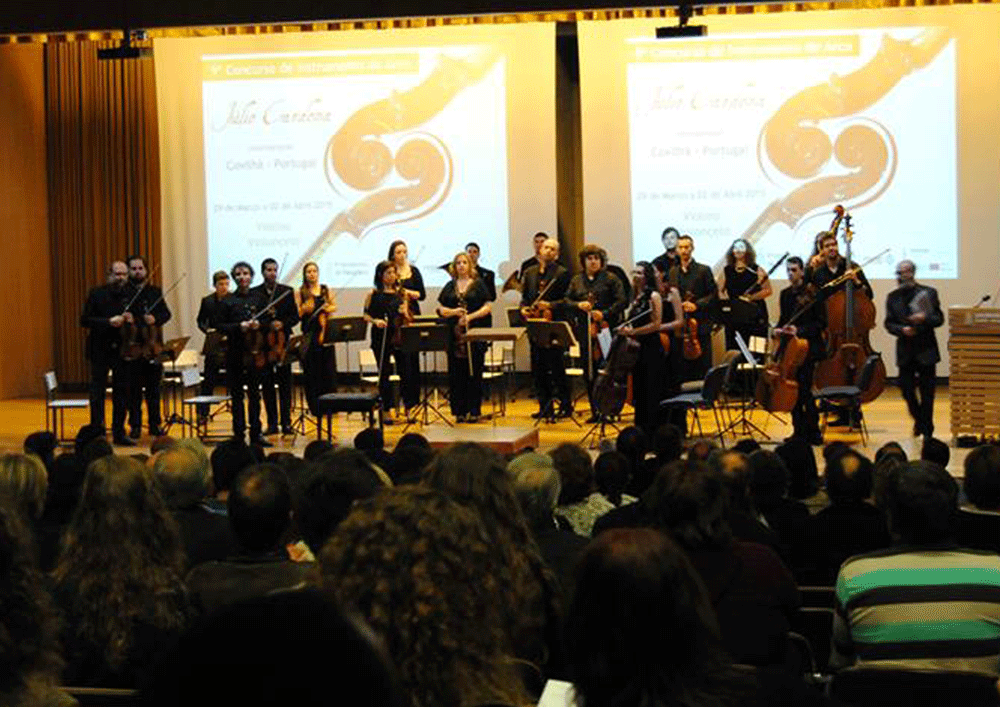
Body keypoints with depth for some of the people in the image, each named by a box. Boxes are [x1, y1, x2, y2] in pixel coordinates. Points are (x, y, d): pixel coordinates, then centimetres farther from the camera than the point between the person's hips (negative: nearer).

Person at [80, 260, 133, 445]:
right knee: (97, 392, -1)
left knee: (122, 393, 6)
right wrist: (109, 322, -18)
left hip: (122, 351, 3)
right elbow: (84, 320, -7)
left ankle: (119, 433, 14)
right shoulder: (97, 294, -1)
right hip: (100, 351, -3)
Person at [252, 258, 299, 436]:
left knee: (285, 384, 0)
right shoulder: (254, 293, 3)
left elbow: (295, 316, 5)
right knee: (267, 384, 3)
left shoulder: (287, 291, 7)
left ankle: (286, 422, 4)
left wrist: (282, 324, -13)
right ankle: (272, 423, 10)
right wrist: (267, 324, -17)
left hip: (283, 341, 0)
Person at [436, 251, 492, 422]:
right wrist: (454, 312, -10)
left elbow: (487, 307, 0)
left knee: (474, 373, -2)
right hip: (454, 335, 2)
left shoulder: (478, 284, 6)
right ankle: (460, 411, 6)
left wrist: (470, 316, -14)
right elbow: (441, 309, 10)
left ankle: (474, 411, 3)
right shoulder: (450, 287, 13)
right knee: (456, 374, 1)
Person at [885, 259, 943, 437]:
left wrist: (925, 319, -20)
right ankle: (919, 420, 27)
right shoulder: (893, 297, 8)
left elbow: (939, 319, -1)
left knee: (927, 392, 0)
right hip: (905, 351, 2)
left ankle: (926, 429, 12)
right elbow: (889, 323, 5)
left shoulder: (928, 293, 0)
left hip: (926, 350, -2)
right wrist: (902, 330, -14)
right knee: (907, 389, 2)